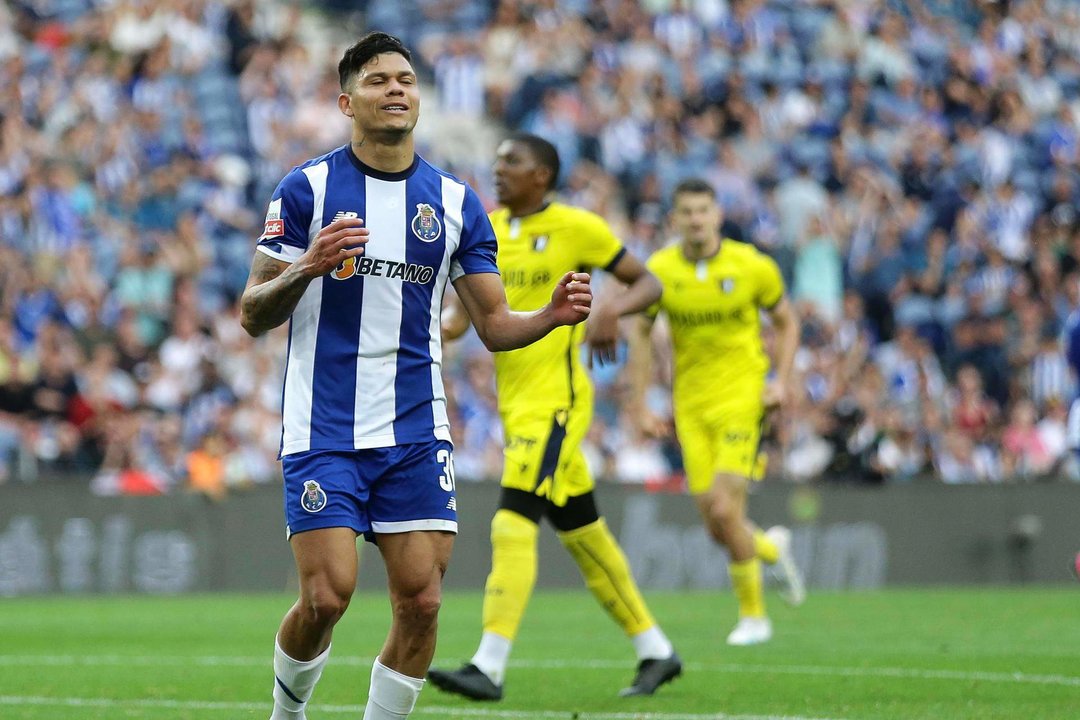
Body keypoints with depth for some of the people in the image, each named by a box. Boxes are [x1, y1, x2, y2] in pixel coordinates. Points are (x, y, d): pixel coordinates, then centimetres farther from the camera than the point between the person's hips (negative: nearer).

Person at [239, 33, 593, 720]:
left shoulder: (456, 202, 8)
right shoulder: (306, 189, -1)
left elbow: (493, 323, 10)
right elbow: (253, 315, -2)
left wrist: (553, 314, -10)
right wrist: (306, 267, -21)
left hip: (416, 431, 3)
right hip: (325, 429, -3)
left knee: (421, 603, -5)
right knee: (327, 598, -11)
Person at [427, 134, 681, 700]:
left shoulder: (576, 227, -6)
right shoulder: (487, 230, 12)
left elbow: (648, 283, -1)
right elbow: (470, 314, 16)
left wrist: (611, 309, -21)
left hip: (555, 397, -7)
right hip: (514, 401, 7)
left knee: (513, 522, -17)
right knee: (580, 531, 12)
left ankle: (490, 667, -21)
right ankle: (655, 650, 23)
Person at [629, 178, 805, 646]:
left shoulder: (753, 267, -7)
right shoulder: (659, 271, -3)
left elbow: (786, 322, 7)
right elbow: (642, 335, 8)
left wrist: (781, 380, -6)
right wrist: (639, 404, 4)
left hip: (742, 396, -3)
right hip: (690, 404, 3)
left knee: (725, 511, -16)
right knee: (716, 527, 0)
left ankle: (753, 615, 3)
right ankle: (772, 548, 36)